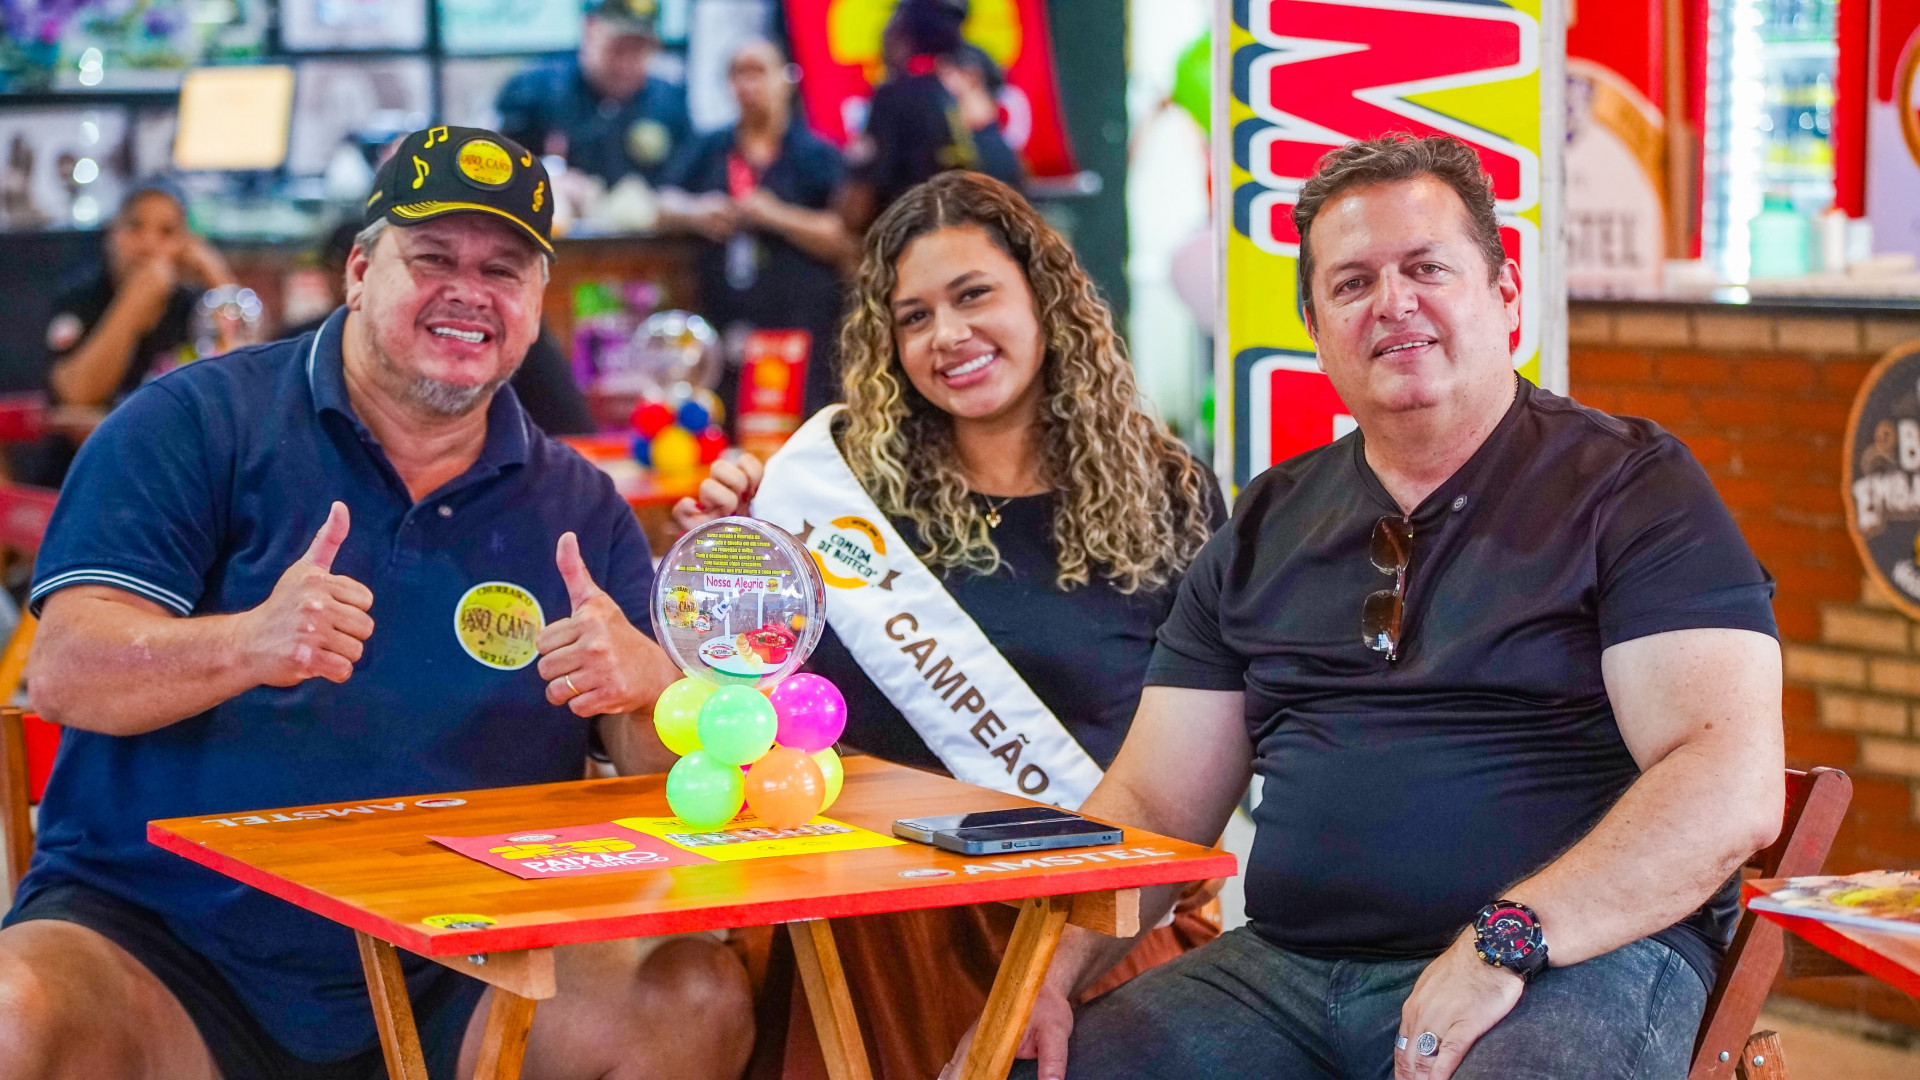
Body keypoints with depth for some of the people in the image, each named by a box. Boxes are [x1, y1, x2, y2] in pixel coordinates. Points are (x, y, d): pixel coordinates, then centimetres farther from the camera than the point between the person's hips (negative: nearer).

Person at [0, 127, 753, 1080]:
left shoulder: (578, 509, 11)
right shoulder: (201, 424, 1)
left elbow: (683, 770, 6)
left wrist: (644, 686, -18)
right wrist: (246, 645, -29)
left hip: (446, 984, 3)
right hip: (160, 946, -3)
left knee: (699, 1001, -20)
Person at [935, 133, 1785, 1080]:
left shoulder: (1630, 487, 2)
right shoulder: (1267, 527, 18)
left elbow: (1732, 787, -11)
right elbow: (1151, 804, 16)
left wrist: (1507, 941, -22)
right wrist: (1044, 969, -3)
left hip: (1576, 965, -5)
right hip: (1284, 968, 5)